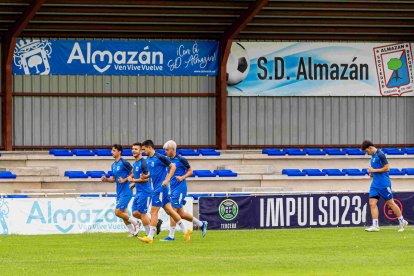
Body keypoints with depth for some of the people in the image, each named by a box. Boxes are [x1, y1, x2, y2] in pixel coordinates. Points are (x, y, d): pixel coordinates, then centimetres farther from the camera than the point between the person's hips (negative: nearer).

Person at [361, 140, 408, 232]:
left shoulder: (380, 155, -14)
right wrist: (372, 172, 9)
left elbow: (386, 168, -17)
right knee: (372, 203, -3)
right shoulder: (373, 156, 14)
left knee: (390, 203, 0)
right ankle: (375, 225, -4)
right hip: (375, 183, 9)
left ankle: (402, 222, 13)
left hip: (383, 183, -9)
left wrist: (374, 170, -15)